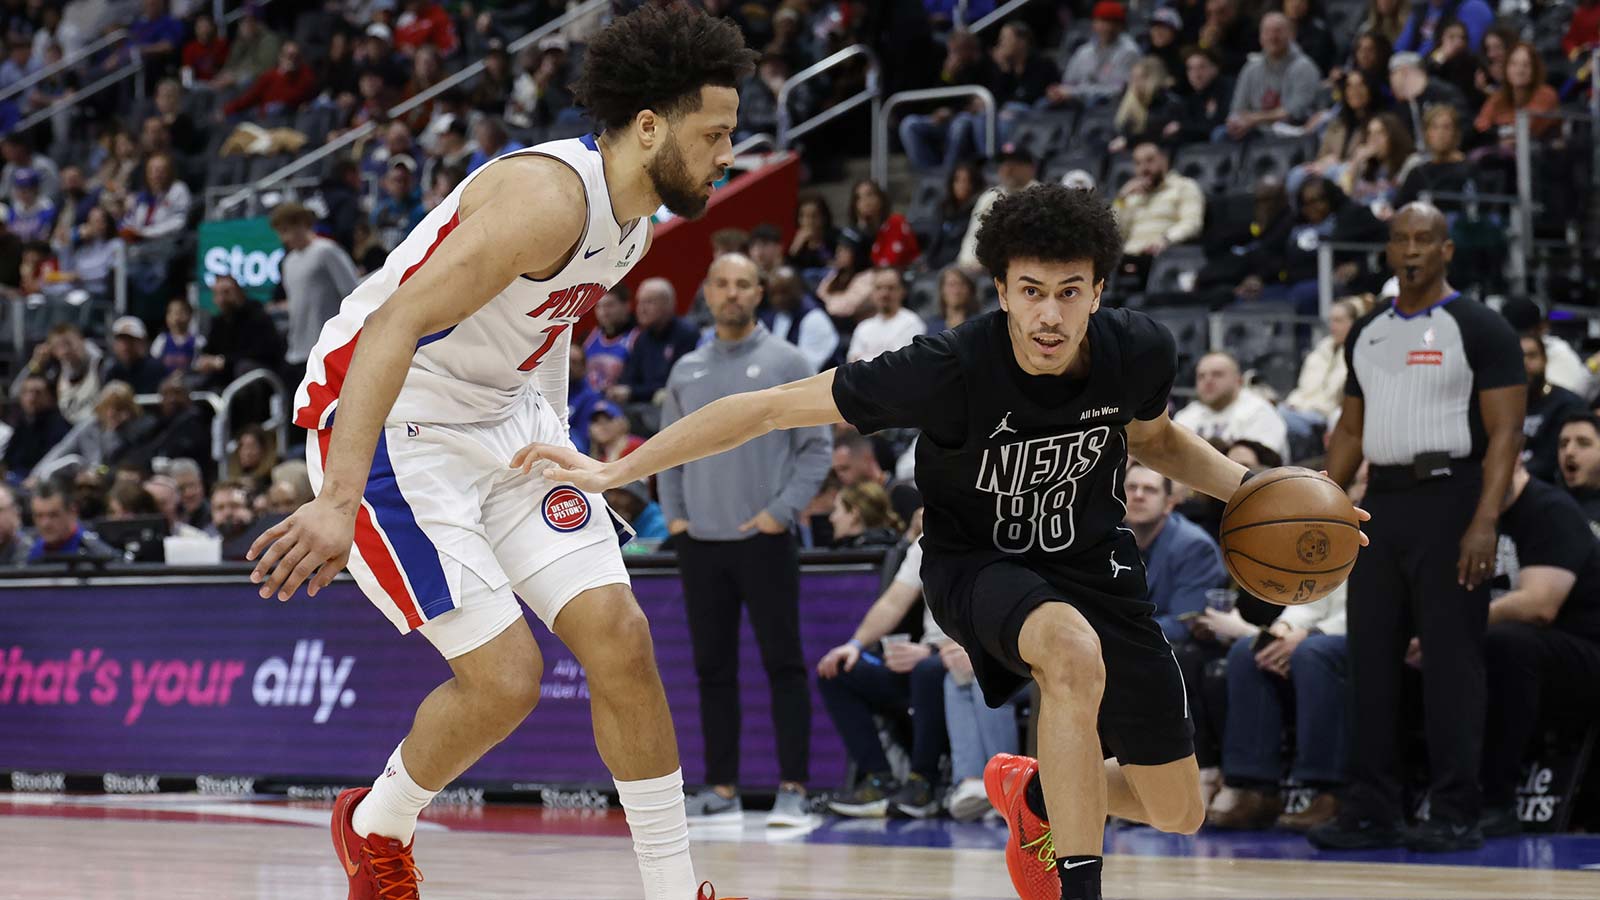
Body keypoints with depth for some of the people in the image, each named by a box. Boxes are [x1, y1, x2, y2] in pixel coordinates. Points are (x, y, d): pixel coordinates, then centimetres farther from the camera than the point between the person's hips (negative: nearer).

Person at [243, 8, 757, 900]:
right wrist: (338, 502, -40)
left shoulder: (632, 214, 3)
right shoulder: (551, 197, -27)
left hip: (503, 420, 9)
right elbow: (395, 326, -34)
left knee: (619, 635, -2)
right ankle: (376, 828, 16)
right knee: (504, 678, -13)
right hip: (389, 425, -9)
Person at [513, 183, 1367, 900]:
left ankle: (1034, 794, 38)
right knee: (1075, 656, -40)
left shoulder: (1139, 352, -19)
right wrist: (614, 470, -27)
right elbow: (770, 408, -25)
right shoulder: (951, 369, -31)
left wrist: (1244, 485, -8)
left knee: (1177, 809, 6)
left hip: (1093, 561, 5)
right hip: (977, 564, -4)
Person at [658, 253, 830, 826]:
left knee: (783, 665, -5)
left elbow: (817, 446, -3)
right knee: (713, 668, 7)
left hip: (764, 540, -4)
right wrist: (674, 515, 6)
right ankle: (722, 788, 13)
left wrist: (783, 510, -11)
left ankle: (792, 788, -3)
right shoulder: (687, 371, 12)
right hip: (699, 542, 4)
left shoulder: (786, 363, -1)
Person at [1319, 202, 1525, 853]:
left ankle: (1456, 816, -1)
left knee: (1453, 659, -5)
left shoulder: (1480, 329, -4)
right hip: (1381, 504, 6)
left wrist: (1485, 523, -19)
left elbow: (1505, 431, -10)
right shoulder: (1366, 333, 15)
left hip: (1449, 499, -6)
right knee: (1371, 657, 5)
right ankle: (1370, 811, 10)